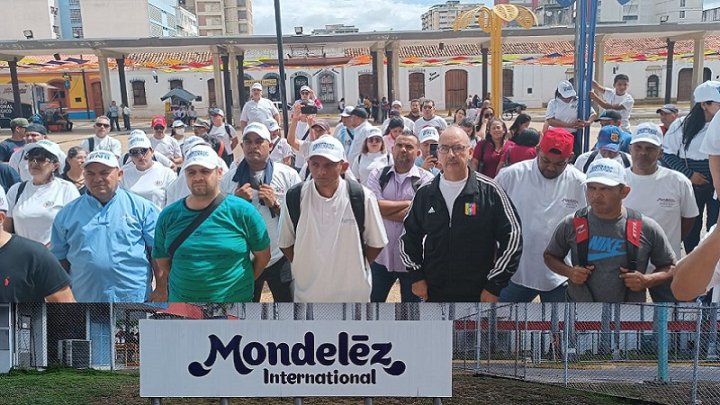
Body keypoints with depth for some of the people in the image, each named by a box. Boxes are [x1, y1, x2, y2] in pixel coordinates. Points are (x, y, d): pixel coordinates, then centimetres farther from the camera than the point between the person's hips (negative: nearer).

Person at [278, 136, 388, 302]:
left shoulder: (362, 197, -13)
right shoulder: (294, 197, -9)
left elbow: (376, 243, -1)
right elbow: (286, 243, 4)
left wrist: (356, 267, -1)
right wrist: (303, 268, 0)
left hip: (353, 293, -1)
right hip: (307, 292, 1)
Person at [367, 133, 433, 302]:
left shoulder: (426, 179, -7)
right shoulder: (378, 175, 1)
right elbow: (374, 206, -14)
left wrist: (385, 209, -13)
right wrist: (409, 203, -14)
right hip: (381, 254, 2)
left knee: (412, 299, 15)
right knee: (373, 299, 17)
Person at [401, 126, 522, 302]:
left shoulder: (490, 191, -7)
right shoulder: (424, 194, 3)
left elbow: (512, 236, -6)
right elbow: (409, 236, 13)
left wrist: (494, 286, -8)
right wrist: (416, 276, 4)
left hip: (478, 295, -3)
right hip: (433, 293, 3)